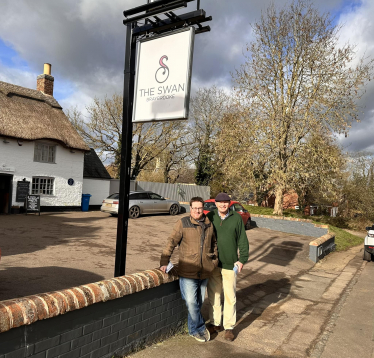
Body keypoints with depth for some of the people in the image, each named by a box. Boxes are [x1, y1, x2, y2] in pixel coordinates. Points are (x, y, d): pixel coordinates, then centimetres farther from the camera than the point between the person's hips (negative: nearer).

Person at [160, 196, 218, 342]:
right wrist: (164, 262, -11)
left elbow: (214, 243, 21)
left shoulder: (209, 224, 7)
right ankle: (200, 328, 16)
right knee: (191, 302, -6)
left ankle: (194, 330, 32)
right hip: (188, 271, -4)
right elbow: (171, 242, -6)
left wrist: (214, 260, 16)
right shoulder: (183, 223, -5)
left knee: (199, 302, 14)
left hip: (204, 272, 4)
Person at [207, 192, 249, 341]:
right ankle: (215, 323, 29)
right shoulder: (210, 217, -1)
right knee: (213, 295, 12)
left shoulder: (236, 218, -2)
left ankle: (229, 327, 20)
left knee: (230, 297, 5)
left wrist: (242, 259, -3)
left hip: (230, 264, -1)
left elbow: (243, 240, 2)